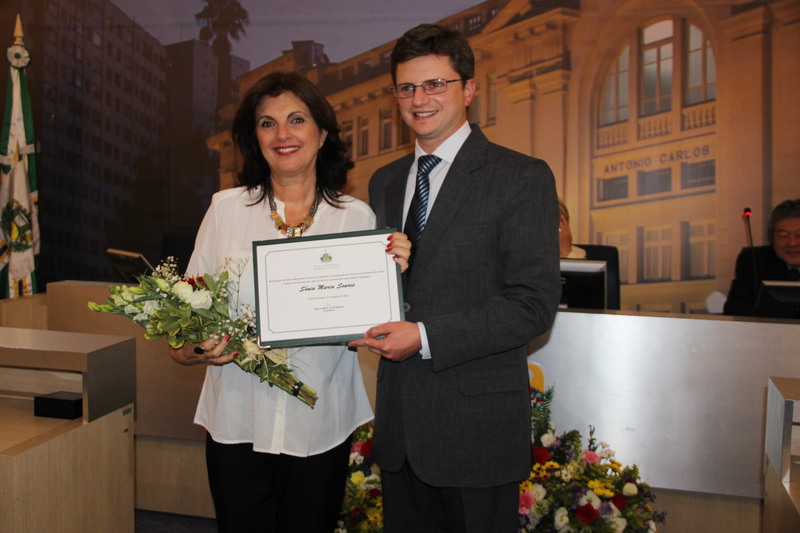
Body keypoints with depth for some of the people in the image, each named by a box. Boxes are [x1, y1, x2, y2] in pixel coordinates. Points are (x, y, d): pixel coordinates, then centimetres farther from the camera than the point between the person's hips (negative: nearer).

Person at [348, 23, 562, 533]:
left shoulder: (522, 177, -8)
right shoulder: (385, 181, 13)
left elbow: (534, 303, -15)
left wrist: (426, 337, -19)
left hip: (476, 425, -5)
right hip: (400, 422, 6)